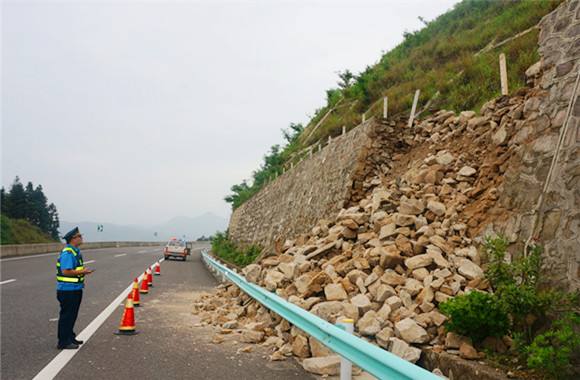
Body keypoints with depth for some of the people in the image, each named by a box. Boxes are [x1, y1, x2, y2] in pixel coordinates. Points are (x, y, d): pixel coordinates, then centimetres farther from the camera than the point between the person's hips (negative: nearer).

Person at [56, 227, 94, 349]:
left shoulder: (75, 251, 14)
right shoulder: (67, 253, -20)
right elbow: (66, 271, -26)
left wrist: (83, 271, 7)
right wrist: (82, 272, -18)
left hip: (75, 289, 10)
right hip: (67, 290, -10)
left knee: (72, 315, 18)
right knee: (67, 316, -3)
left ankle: (70, 337, 29)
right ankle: (63, 342, 5)